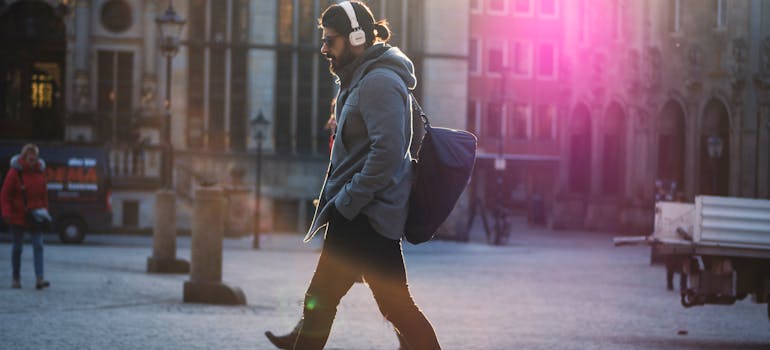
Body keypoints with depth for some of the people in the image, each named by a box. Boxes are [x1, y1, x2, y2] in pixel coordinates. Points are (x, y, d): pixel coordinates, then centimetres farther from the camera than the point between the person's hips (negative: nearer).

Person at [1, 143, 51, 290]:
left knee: (38, 245, -9)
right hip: (17, 216, -3)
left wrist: (44, 210, 5)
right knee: (17, 247, 6)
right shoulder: (15, 172, -8)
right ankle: (16, 279, 17)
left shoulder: (40, 171, 4)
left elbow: (44, 194, 13)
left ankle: (39, 279, -14)